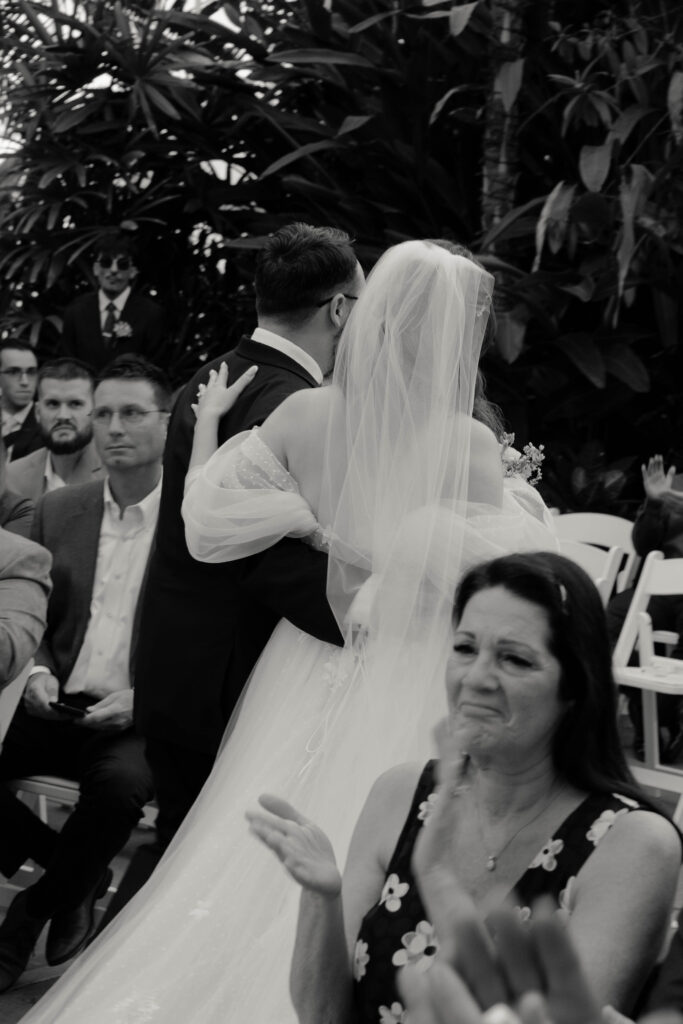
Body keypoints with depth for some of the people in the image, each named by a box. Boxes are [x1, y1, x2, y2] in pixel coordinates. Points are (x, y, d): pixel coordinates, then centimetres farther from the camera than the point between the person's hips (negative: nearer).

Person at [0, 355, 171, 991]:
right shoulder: (58, 512, 10)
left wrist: (141, 698, -17)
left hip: (143, 722, -4)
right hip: (59, 708, 5)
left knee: (120, 782, -36)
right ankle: (77, 877, 4)